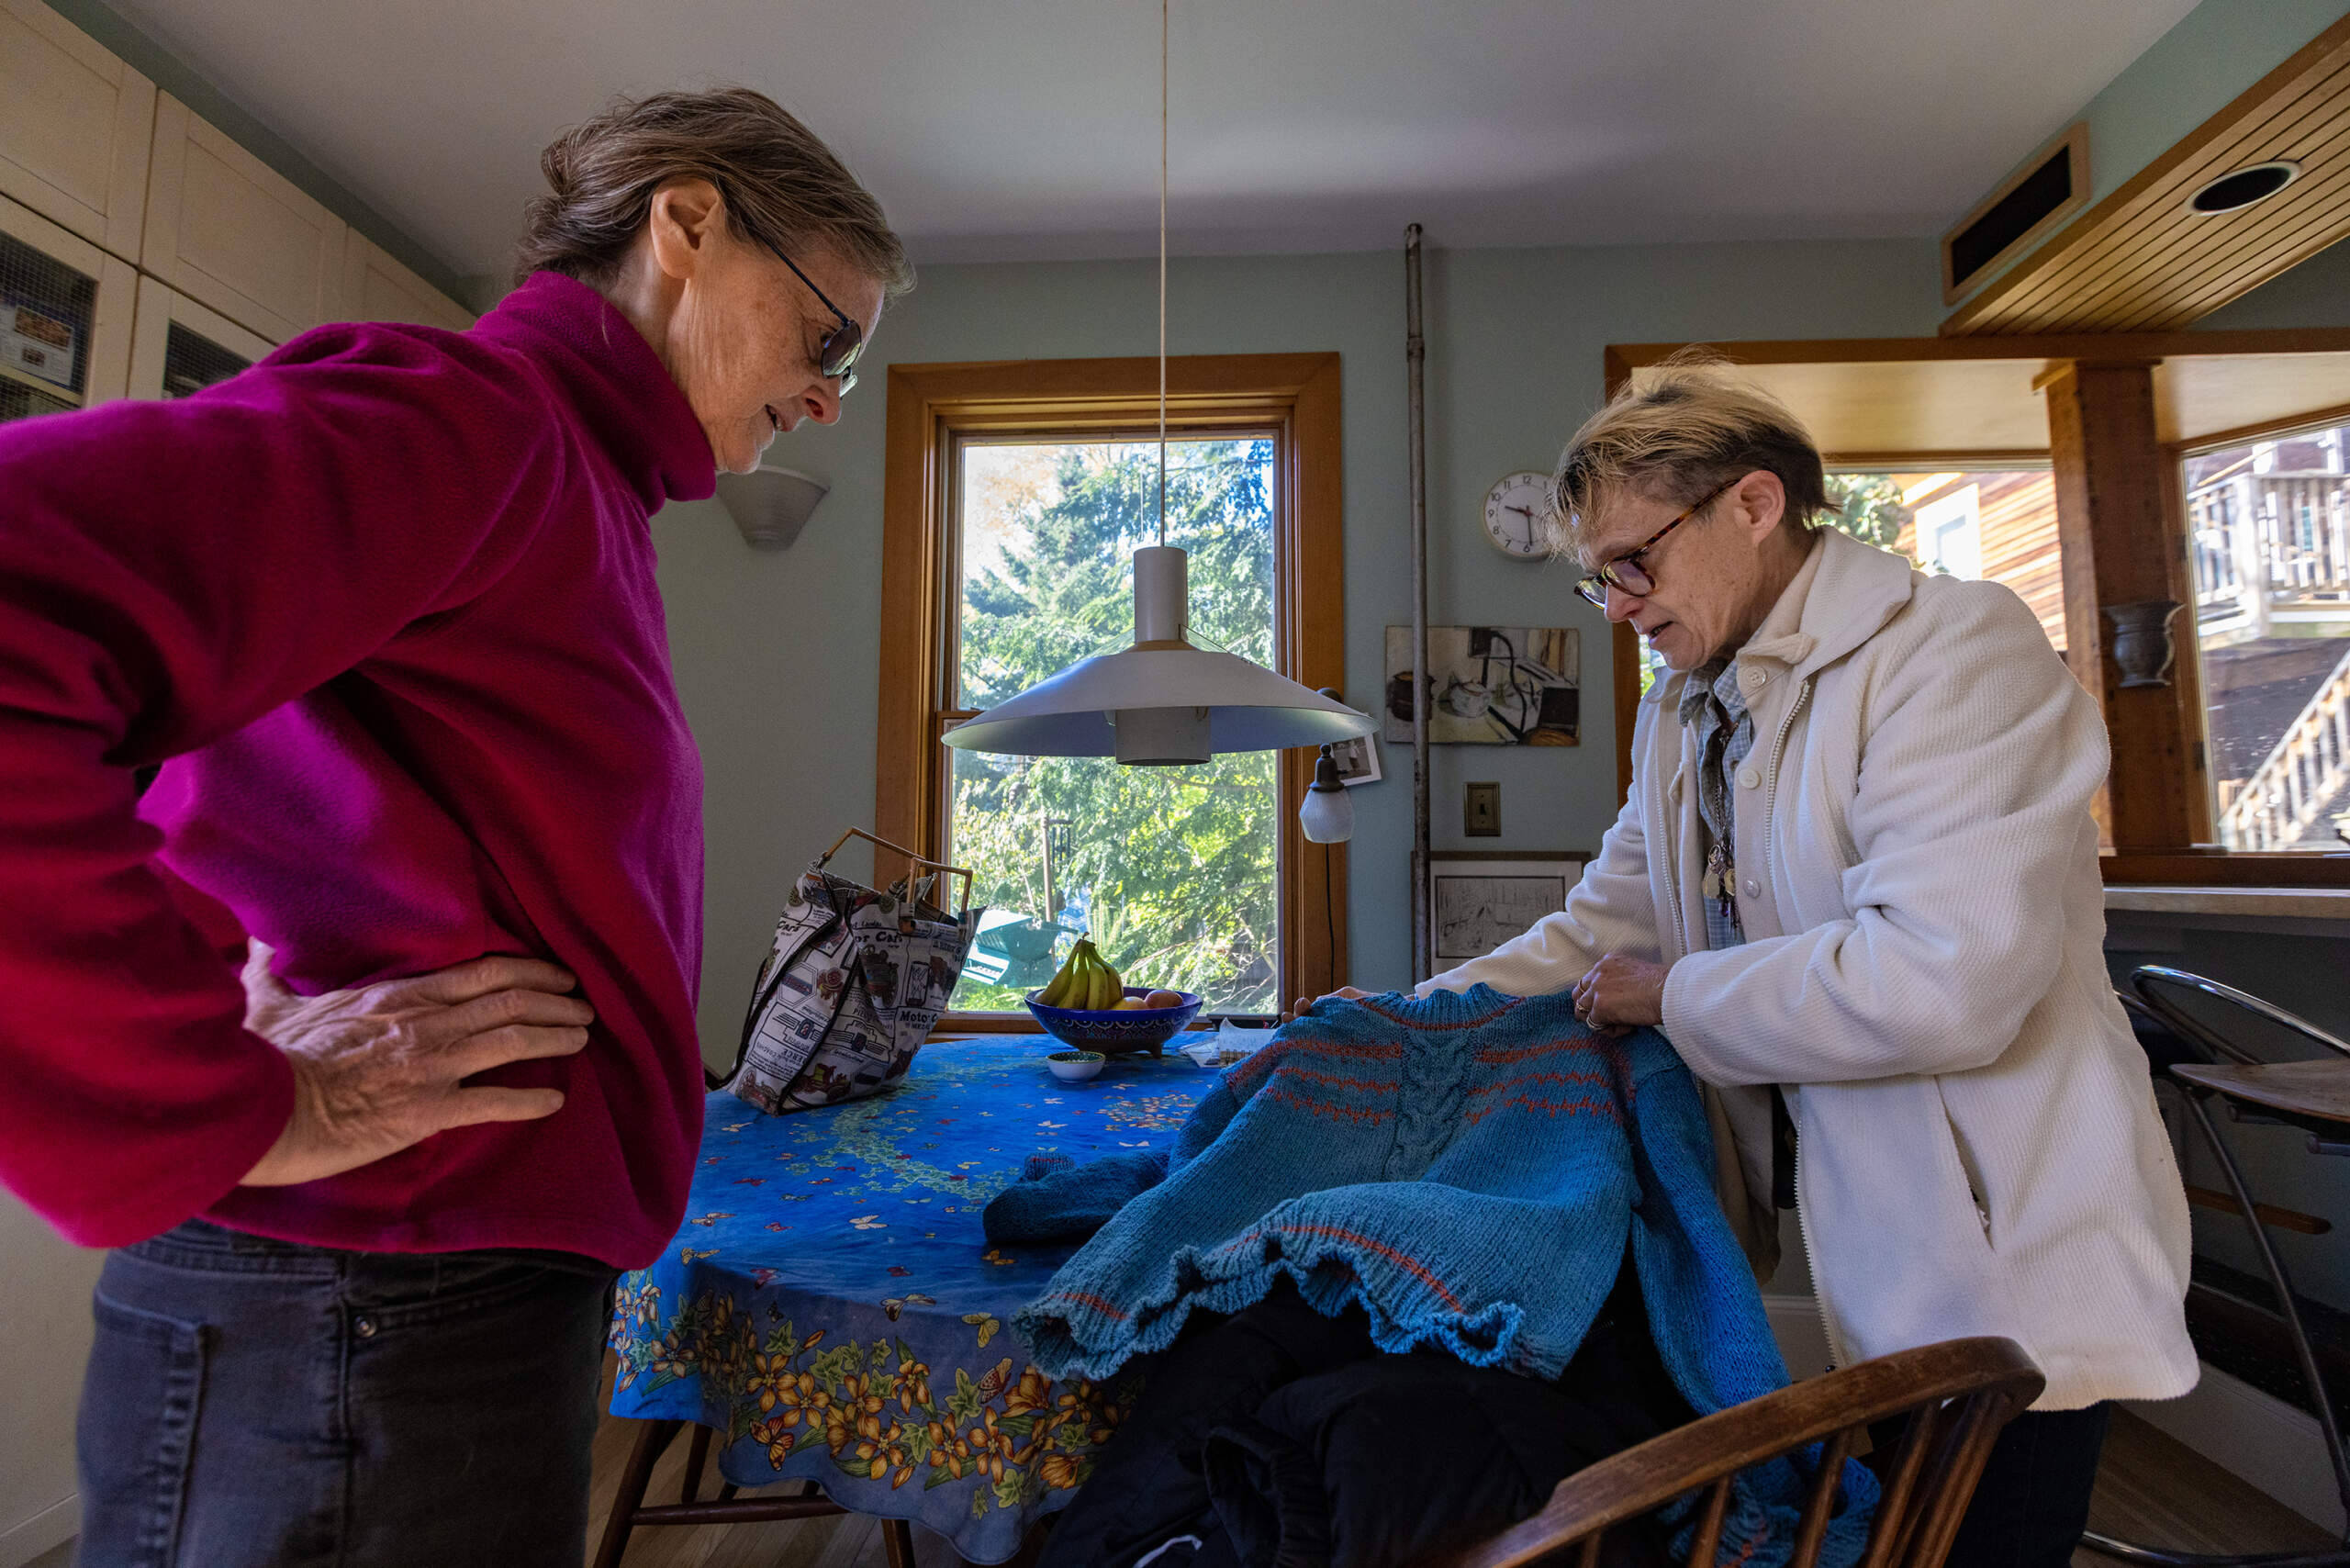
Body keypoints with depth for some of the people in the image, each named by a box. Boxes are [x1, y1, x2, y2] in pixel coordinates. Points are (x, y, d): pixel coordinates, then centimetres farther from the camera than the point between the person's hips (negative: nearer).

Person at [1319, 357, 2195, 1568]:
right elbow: (1603, 928, 10)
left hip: (2001, 1253, -6)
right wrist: (1418, 1014, -1)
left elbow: (1945, 980, -30)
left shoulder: (1956, 648, -18)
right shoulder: (1679, 714, 7)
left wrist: (1673, 998, -16)